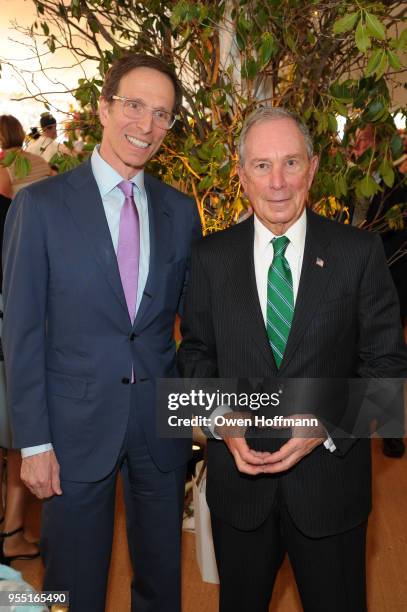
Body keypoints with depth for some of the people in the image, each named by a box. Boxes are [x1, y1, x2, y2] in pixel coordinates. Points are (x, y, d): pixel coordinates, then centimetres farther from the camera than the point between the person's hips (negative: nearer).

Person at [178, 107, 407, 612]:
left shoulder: (360, 253, -8)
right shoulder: (210, 256, -2)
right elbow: (196, 352, 4)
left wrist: (327, 426, -19)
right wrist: (221, 419, -13)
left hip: (330, 476, -1)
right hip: (238, 475, 2)